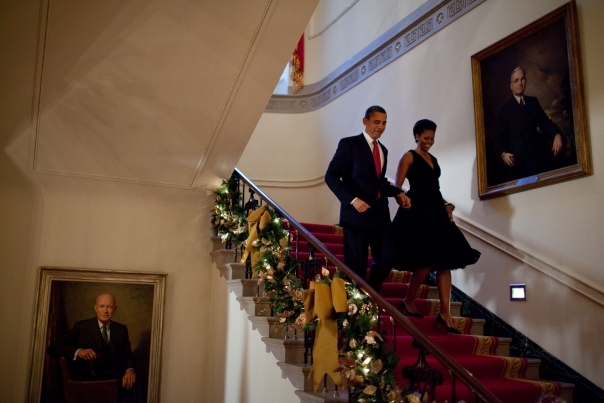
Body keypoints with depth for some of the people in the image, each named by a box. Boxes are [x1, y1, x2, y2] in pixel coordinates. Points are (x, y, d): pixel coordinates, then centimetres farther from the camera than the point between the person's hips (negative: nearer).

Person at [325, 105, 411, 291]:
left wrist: (398, 192, 5)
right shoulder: (349, 144, -4)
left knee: (386, 260, 9)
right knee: (356, 265, 1)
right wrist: (352, 199, -20)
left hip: (381, 213, 7)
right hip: (357, 213, -7)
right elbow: (331, 176, -10)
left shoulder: (383, 150, 17)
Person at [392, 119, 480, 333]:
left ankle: (445, 313, 2)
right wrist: (407, 202, -21)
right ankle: (409, 301, 10)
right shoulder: (409, 157, -1)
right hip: (417, 213, -8)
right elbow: (397, 188, -7)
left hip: (436, 212, 8)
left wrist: (447, 205, 8)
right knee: (426, 262, -12)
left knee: (444, 261, 1)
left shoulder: (433, 159, 19)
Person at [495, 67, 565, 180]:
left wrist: (557, 134, -8)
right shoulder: (505, 109, 6)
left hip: (539, 156, 3)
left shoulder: (533, 102, 19)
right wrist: (503, 154, -20)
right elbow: (500, 137, 0)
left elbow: (544, 122, 13)